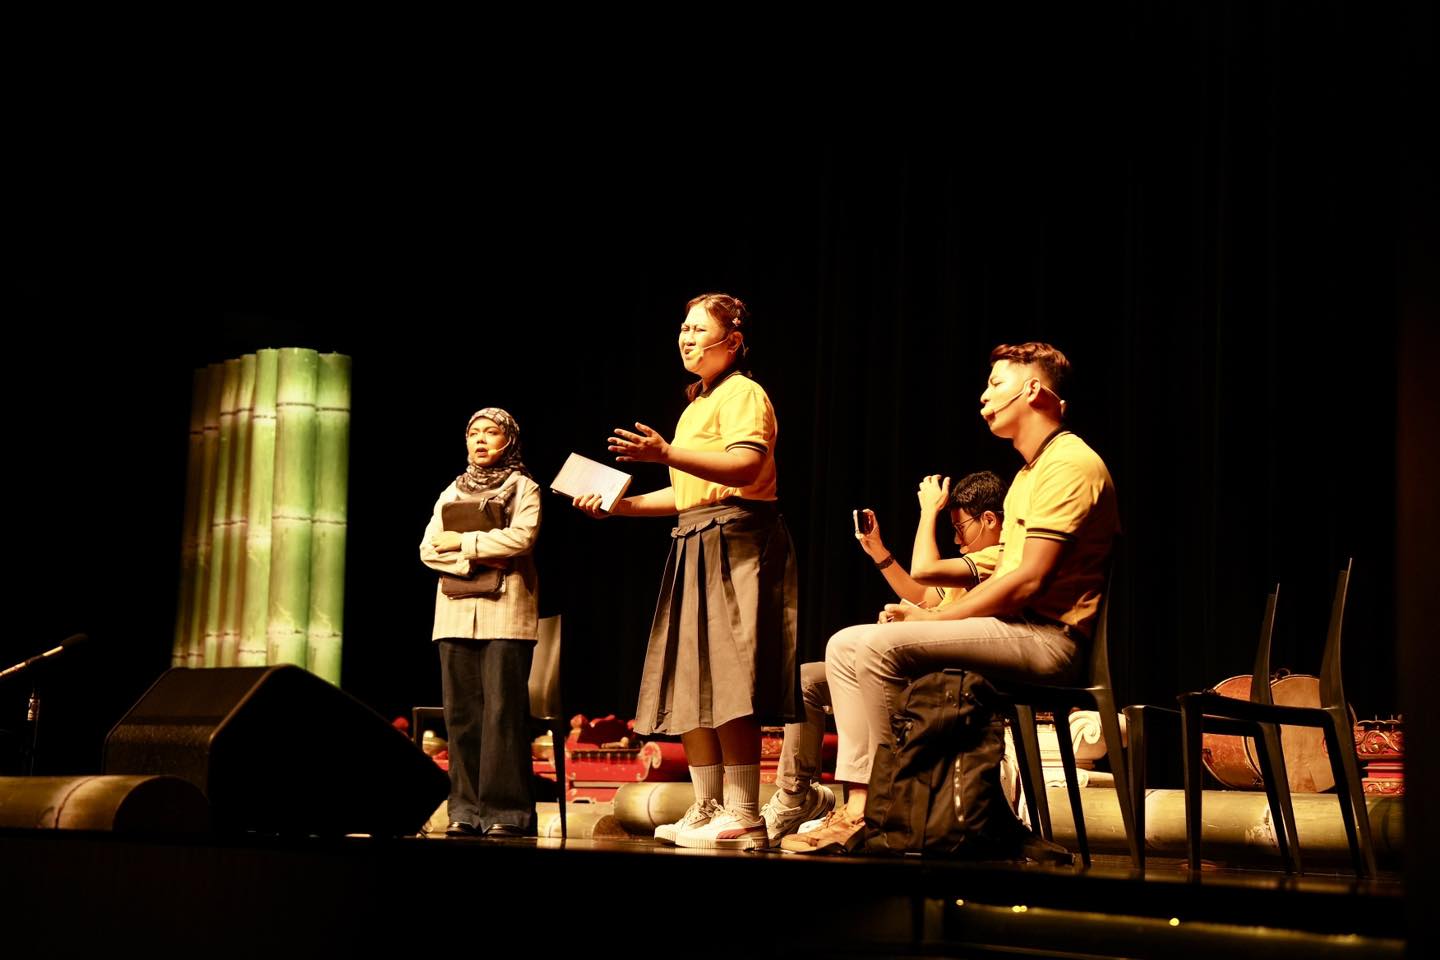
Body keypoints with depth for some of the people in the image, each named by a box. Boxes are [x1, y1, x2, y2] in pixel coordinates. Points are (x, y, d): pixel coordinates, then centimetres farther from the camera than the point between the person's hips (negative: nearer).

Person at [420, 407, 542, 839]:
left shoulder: (523, 487, 9)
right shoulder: (452, 492, 22)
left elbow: (521, 537, -9)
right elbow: (429, 550, 10)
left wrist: (462, 541, -4)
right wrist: (477, 559, -7)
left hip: (505, 612, -4)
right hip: (455, 610, 5)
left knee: (502, 711, -10)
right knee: (462, 713, 0)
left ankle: (507, 811, -10)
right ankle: (467, 811, 2)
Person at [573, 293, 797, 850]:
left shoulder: (742, 394, -6)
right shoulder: (698, 403, 24)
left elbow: (745, 467, -23)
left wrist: (667, 454, -31)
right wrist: (620, 505, 19)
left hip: (736, 541, -10)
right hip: (696, 548, 10)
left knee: (726, 683, -14)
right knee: (691, 685, 8)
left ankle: (742, 816, -12)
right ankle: (707, 810, 13)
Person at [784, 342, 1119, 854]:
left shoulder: (1070, 465, -10)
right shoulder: (1028, 474, 24)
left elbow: (1029, 582, -18)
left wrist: (933, 618, -12)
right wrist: (930, 616, 3)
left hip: (1046, 638, -10)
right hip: (1015, 629, 10)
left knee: (880, 645, -25)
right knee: (845, 645, 0)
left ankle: (872, 811, -18)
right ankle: (857, 807, -10)